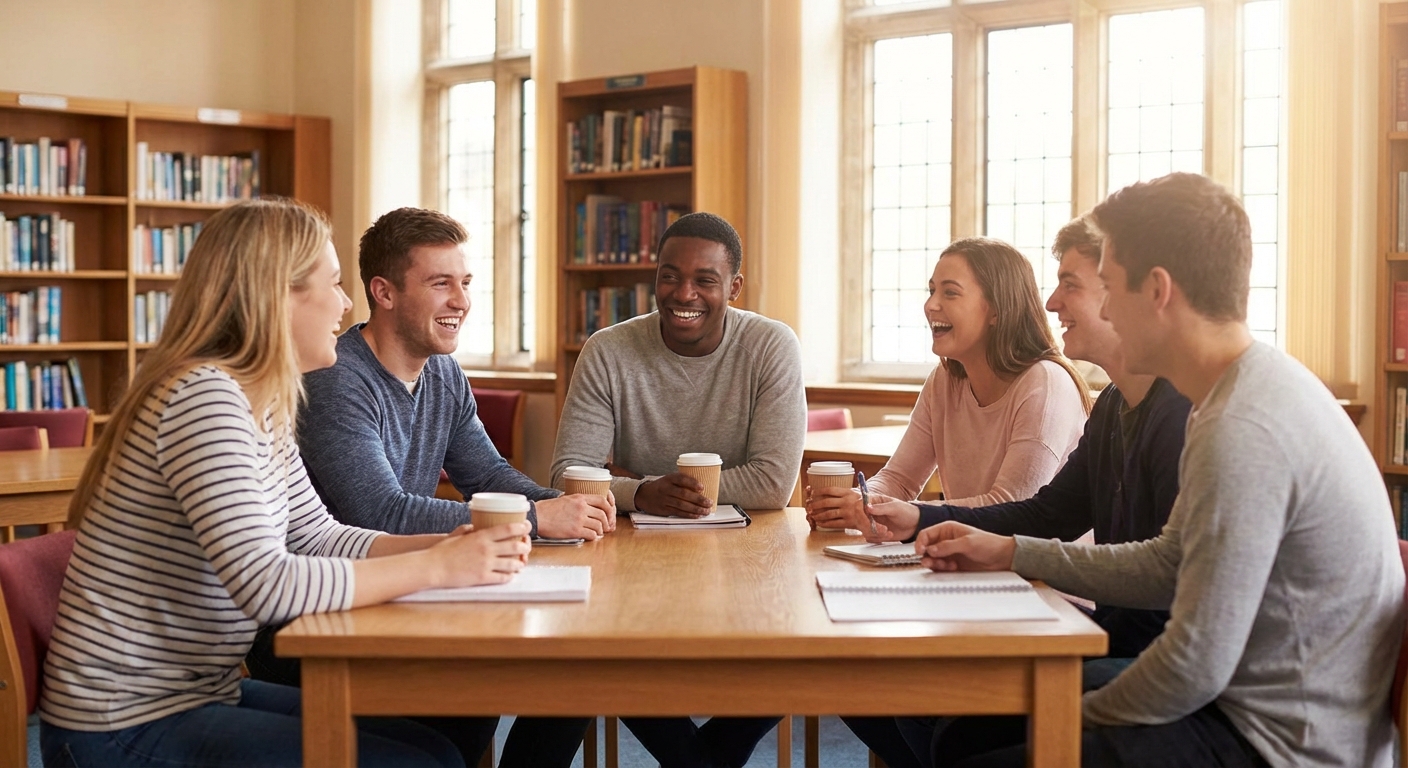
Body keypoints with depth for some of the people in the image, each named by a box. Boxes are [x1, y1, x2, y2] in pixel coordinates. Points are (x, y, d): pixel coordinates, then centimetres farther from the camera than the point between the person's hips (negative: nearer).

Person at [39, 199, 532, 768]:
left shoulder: (262, 405, 7)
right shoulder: (203, 396, -22)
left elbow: (319, 538, 11)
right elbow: (266, 585, -30)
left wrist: (449, 546, -5)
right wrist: (437, 567, -22)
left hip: (201, 694, 9)